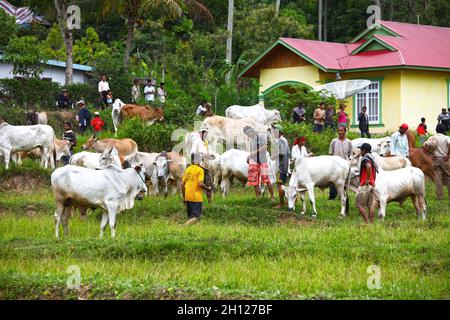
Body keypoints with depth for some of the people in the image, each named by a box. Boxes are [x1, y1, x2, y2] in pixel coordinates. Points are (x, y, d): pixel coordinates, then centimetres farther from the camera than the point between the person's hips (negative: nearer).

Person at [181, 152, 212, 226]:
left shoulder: (188, 169, 10)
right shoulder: (200, 170, -8)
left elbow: (182, 184, 10)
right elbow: (200, 184, -18)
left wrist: (184, 197, 18)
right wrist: (208, 189, 1)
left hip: (188, 197, 6)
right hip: (196, 198, -6)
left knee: (190, 218, 16)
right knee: (196, 218, -6)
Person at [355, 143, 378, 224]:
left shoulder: (365, 158, -13)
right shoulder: (372, 158, 17)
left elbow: (368, 166, -33)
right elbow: (375, 169, 27)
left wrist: (368, 179, -26)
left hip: (365, 185, -9)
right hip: (372, 185, 9)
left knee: (359, 205, -5)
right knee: (371, 205, 8)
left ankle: (367, 223, -11)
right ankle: (371, 223, 7)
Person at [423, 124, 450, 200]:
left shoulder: (433, 137, 1)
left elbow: (425, 146, -11)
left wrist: (432, 153, -2)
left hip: (436, 159, 1)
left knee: (438, 178, 5)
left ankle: (439, 196, 5)